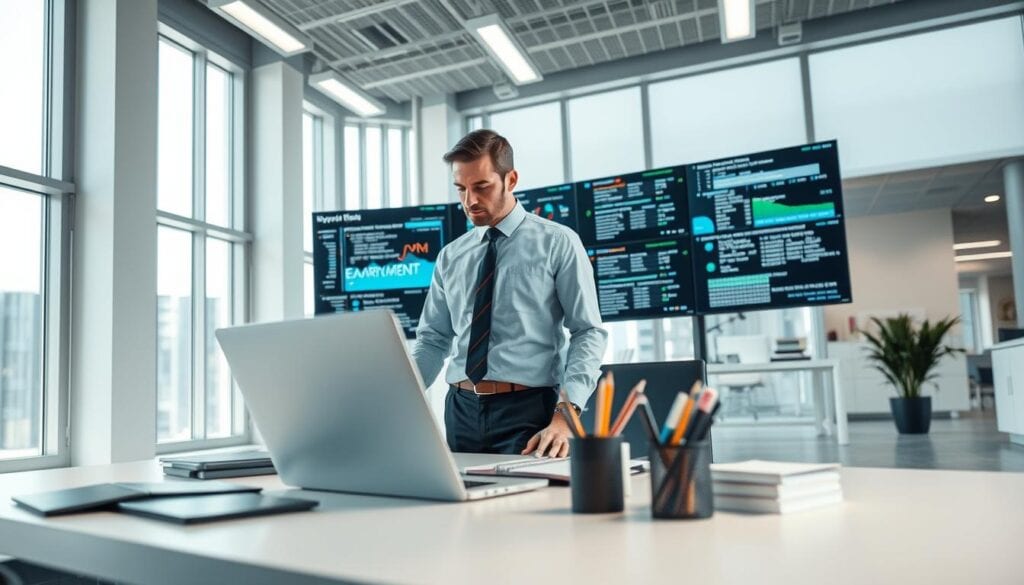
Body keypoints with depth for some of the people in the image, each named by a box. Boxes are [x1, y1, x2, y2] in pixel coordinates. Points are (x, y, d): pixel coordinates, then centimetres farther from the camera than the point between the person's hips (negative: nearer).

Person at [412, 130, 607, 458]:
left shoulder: (558, 243, -2)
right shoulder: (451, 256, 11)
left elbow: (589, 332, -7)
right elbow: (432, 340, 12)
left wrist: (565, 416, -19)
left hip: (527, 409, -4)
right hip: (461, 411, 4)